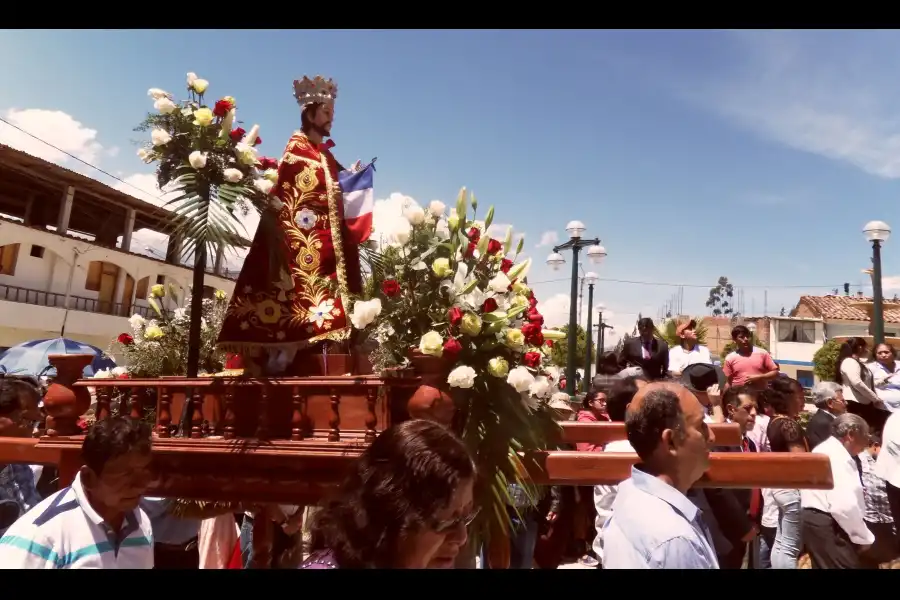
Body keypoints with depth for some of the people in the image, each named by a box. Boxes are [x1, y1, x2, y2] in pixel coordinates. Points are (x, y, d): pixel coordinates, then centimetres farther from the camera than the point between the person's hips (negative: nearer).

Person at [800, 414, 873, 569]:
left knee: (826, 565, 17)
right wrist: (864, 537, -13)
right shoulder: (837, 456, -18)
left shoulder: (827, 450, 16)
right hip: (826, 525, -11)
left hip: (818, 520, 11)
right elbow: (844, 506, -24)